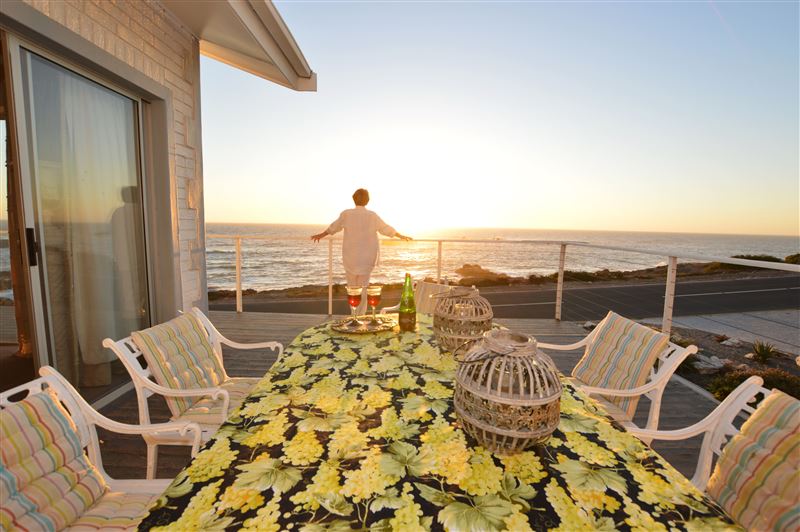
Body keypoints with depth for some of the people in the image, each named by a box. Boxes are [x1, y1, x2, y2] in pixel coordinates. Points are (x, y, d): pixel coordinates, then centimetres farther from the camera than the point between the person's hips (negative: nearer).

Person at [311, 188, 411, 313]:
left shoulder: (346, 214, -4)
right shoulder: (372, 216, -6)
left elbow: (333, 228, 13)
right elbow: (387, 229, 7)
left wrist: (321, 235, 32)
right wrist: (401, 236, 25)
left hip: (350, 257, 1)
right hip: (367, 258, 0)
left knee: (352, 287, 12)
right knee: (362, 288, 6)